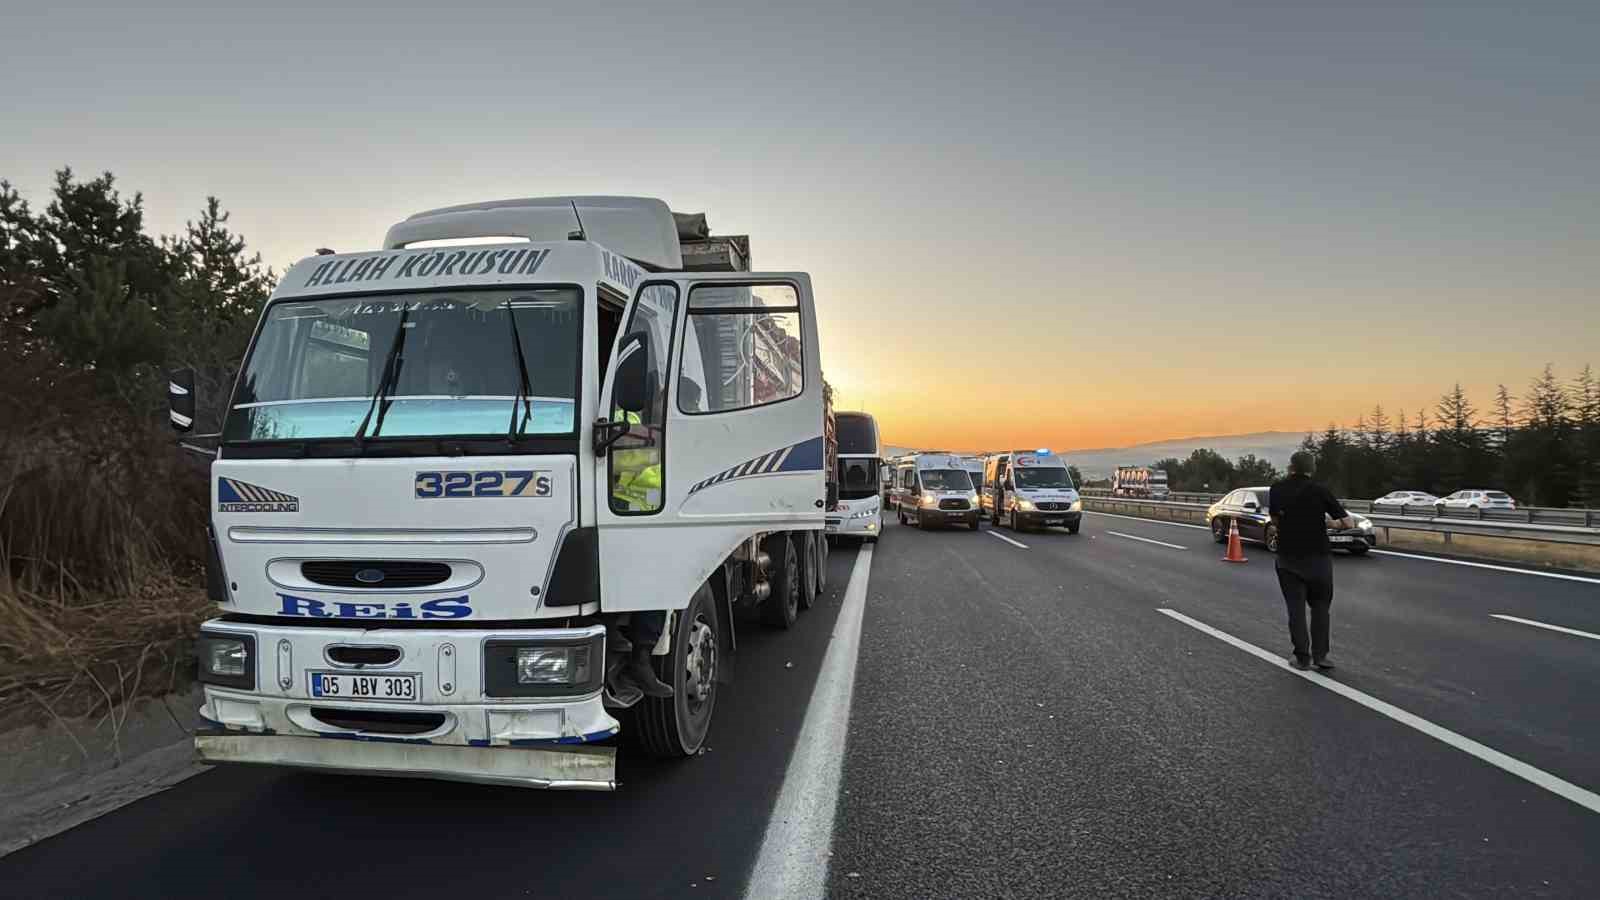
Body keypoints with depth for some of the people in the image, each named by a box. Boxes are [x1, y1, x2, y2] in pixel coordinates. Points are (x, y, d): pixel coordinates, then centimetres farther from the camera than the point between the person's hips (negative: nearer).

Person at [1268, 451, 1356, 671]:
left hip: (1288, 558, 1)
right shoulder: (1319, 491, -7)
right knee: (1320, 606, 14)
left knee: (1296, 608, 7)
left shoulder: (1277, 490, -1)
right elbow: (1348, 523, -5)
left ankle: (1302, 657, 7)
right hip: (1318, 557, -1)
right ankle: (1320, 655, 10)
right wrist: (1332, 522, 14)